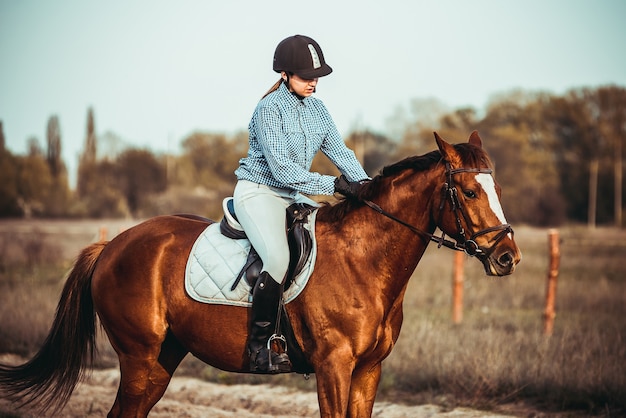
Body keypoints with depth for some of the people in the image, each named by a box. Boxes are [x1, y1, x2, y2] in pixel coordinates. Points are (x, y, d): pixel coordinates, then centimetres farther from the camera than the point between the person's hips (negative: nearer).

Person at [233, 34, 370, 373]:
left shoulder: (316, 110, 8)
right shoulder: (269, 109, -15)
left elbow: (340, 152, 7)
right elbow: (282, 169, -22)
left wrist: (367, 186, -11)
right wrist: (335, 185, -27)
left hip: (294, 196, 8)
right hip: (258, 192, -8)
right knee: (278, 257, -32)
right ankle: (259, 350, -23)